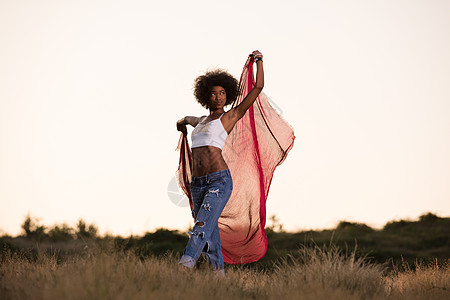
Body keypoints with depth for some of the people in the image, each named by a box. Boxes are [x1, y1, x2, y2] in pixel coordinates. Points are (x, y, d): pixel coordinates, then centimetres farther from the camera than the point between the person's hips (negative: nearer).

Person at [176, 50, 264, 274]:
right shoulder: (201, 121, 23)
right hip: (198, 184, 7)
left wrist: (259, 61, 5)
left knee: (202, 228, -20)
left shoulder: (231, 116, 6)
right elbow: (186, 119, 49)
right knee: (210, 234, 7)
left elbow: (258, 88, 2)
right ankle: (219, 275, 13)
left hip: (219, 180, -7)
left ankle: (183, 269, -31)